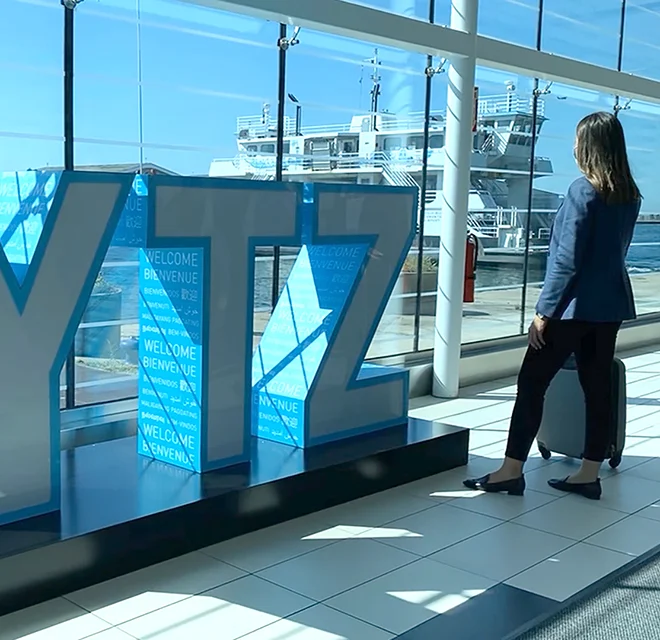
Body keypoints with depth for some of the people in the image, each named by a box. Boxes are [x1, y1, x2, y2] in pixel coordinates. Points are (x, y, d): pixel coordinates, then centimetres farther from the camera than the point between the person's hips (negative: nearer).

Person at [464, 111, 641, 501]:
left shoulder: (584, 192, -14)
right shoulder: (630, 196, 8)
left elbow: (567, 260, -16)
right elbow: (615, 250, 14)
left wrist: (544, 312, -13)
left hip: (575, 306, -8)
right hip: (611, 305, 8)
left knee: (532, 383, -1)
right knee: (598, 387, 9)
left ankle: (511, 471, 3)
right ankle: (589, 475, 15)